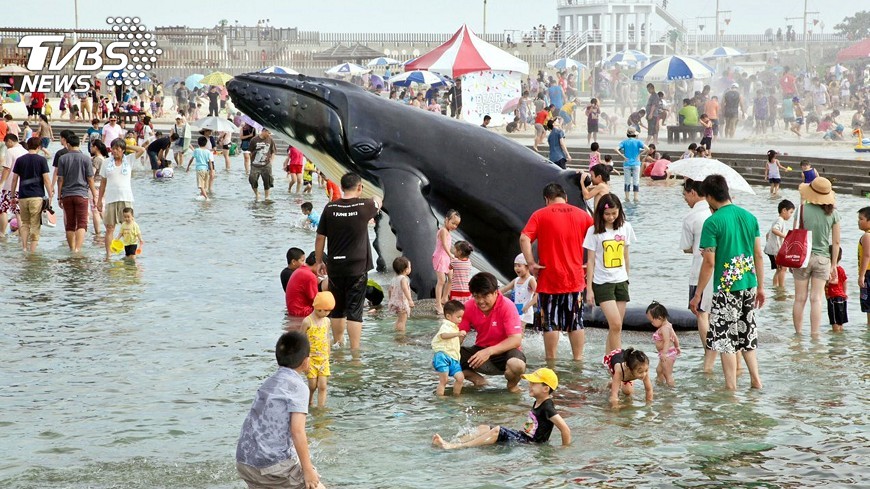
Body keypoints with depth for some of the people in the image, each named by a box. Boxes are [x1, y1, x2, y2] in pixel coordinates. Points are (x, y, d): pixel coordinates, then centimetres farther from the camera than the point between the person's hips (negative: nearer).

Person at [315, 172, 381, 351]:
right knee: (354, 311, -1)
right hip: (357, 268, -3)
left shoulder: (330, 208, -3)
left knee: (337, 309, 14)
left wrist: (319, 262, 15)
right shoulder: (364, 206, -7)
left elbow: (320, 238, 2)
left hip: (335, 267, 3)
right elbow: (378, 206, 19)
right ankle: (355, 351, -4)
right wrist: (376, 201, 43)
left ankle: (338, 347, 26)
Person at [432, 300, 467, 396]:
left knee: (460, 377, -2)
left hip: (453, 359, 9)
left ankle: (456, 395, 13)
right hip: (443, 356, -9)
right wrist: (457, 334, -46)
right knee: (444, 380, -12)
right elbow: (443, 335, -33)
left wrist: (462, 336, 20)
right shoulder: (446, 326, -7)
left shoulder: (455, 328, 25)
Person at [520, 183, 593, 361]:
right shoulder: (582, 215, 6)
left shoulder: (540, 215, -2)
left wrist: (531, 263, -12)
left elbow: (524, 238, -15)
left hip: (549, 279, -2)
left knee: (551, 324, 3)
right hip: (575, 279, 2)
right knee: (576, 323, 11)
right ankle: (578, 360, 13)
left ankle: (551, 362, 7)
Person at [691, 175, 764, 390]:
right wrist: (760, 286, 18)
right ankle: (756, 380, 20)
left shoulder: (712, 223, -13)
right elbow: (758, 255, 10)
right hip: (749, 285, 6)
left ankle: (731, 388, 4)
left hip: (726, 287, -6)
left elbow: (709, 262, -14)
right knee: (746, 334, 19)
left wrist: (697, 295, -7)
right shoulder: (749, 217, 6)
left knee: (725, 338, 3)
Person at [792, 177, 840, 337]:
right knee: (816, 299, 4)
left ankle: (798, 333, 14)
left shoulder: (803, 210, -8)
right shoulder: (833, 214, -3)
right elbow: (836, 242, 1)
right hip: (822, 259, 1)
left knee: (800, 299, 7)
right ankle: (814, 334, 3)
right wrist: (834, 265, 9)